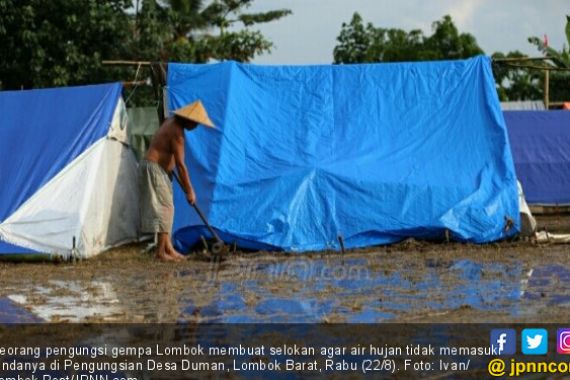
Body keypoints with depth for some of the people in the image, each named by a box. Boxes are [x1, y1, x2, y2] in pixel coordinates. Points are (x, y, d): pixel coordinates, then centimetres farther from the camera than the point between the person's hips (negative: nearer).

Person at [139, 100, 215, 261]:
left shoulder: (172, 122, 10)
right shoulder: (177, 132, -21)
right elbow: (180, 164, -21)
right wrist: (189, 191, -16)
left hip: (159, 169, 10)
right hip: (154, 169, -10)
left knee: (166, 208, 12)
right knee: (164, 207, -10)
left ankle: (168, 248, 15)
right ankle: (161, 252, -10)